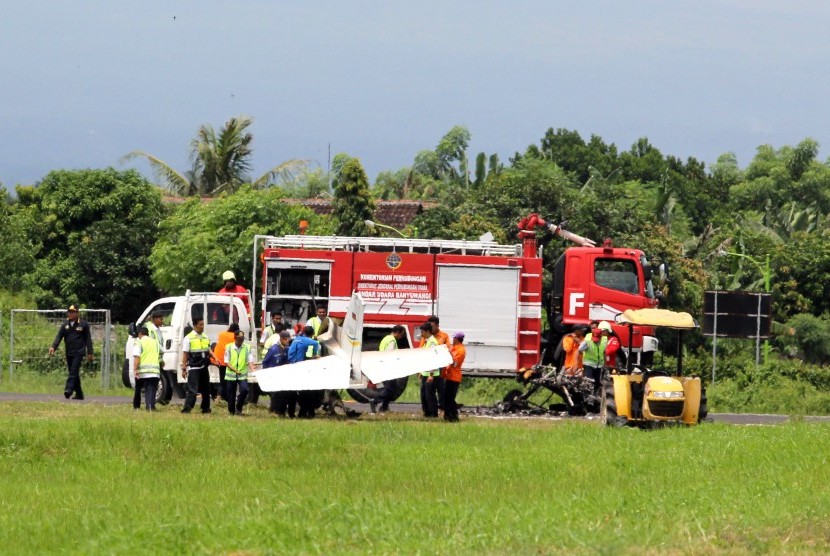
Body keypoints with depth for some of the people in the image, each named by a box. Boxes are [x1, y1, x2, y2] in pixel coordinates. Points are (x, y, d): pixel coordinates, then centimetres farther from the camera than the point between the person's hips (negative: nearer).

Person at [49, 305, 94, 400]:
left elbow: (88, 339, 2)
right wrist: (53, 347, -12)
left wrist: (90, 353, -2)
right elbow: (59, 336, 4)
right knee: (73, 373, 8)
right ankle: (79, 393, 16)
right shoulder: (65, 324, 10)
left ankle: (68, 389, -26)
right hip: (69, 353, 5)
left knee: (74, 371, -17)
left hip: (78, 352, -5)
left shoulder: (83, 324, 0)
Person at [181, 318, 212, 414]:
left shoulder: (205, 338, 12)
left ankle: (206, 408, 25)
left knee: (206, 389, 13)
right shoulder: (189, 338, -6)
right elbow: (185, 354, -8)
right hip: (193, 367, -6)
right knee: (192, 390, -14)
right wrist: (184, 369, -13)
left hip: (204, 367, 6)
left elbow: (208, 350, 20)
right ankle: (187, 408, -16)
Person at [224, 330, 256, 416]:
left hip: (242, 375, 0)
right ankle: (231, 411, 23)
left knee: (244, 390, -22)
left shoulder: (247, 348, 1)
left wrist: (253, 371, -23)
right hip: (231, 375, 0)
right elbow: (226, 362, -3)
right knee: (231, 395, 4)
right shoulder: (229, 347, 0)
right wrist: (234, 370, -19)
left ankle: (238, 408, -3)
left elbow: (250, 361, -4)